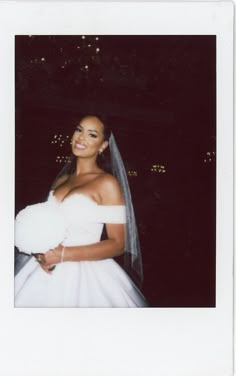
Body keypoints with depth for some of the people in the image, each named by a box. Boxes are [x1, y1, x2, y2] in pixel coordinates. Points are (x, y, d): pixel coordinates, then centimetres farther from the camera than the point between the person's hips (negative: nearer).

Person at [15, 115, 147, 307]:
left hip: (84, 276, -5)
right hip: (49, 273, 5)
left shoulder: (107, 183, -9)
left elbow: (117, 244, -12)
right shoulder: (62, 179, 9)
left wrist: (63, 254, -18)